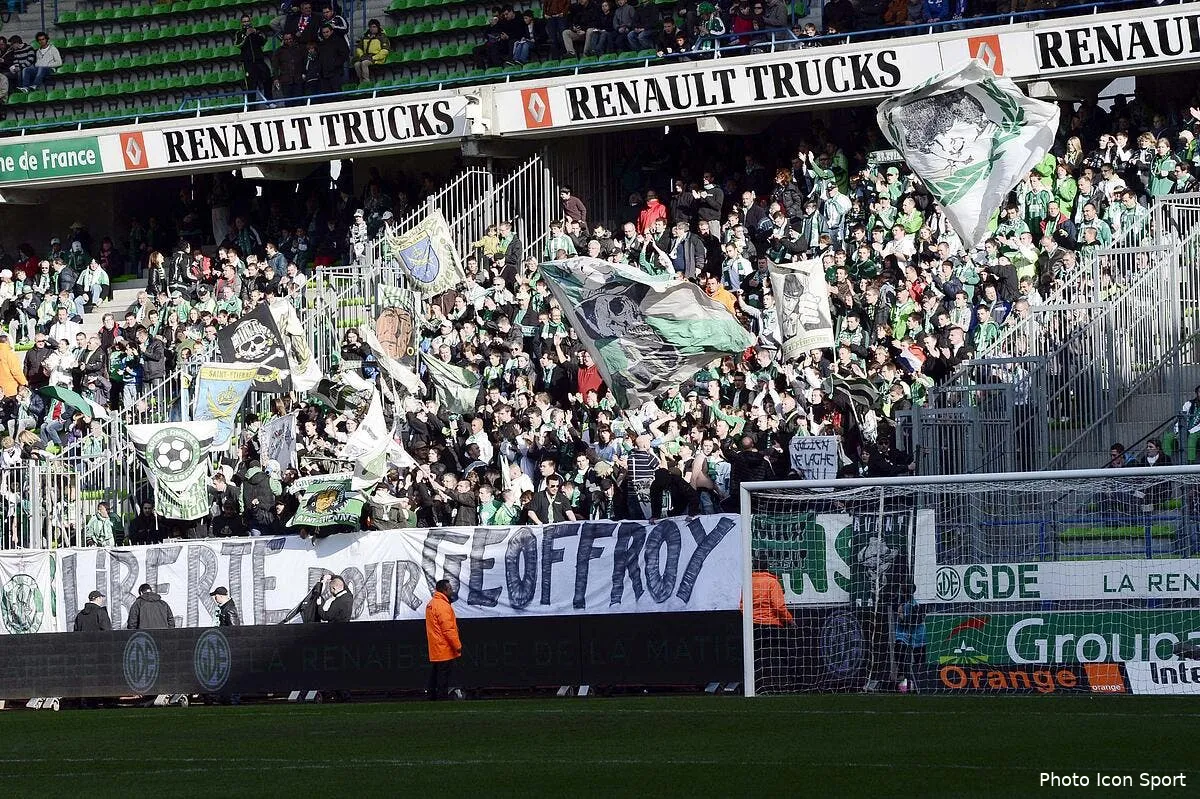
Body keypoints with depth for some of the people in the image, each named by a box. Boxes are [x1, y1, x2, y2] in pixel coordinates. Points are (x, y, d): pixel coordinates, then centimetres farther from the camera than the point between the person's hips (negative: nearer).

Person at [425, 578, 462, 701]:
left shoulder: (431, 604, 14)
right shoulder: (443, 605, -17)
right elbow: (448, 629, -20)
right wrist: (458, 646, -14)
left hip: (434, 651, 10)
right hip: (445, 650, -10)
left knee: (434, 678, 13)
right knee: (443, 680, -7)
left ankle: (432, 699, 17)